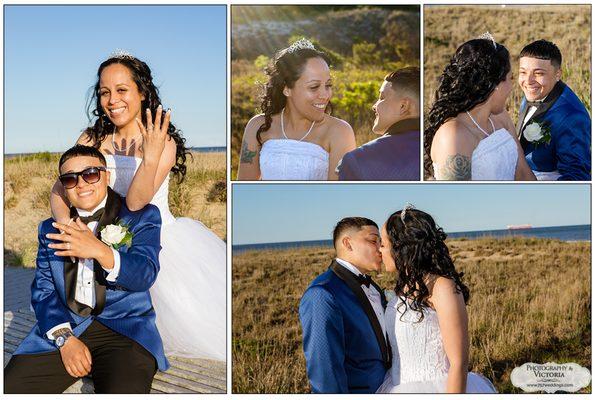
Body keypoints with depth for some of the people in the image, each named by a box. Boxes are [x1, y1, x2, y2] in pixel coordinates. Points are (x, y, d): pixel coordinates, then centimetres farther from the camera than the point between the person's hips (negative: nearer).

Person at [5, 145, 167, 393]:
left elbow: (145, 274, -7)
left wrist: (99, 251, -27)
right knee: (10, 387, -19)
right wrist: (65, 338, -10)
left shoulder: (142, 216, 7)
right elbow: (42, 290, 8)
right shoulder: (51, 229, 17)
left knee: (123, 390, -33)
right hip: (63, 327, 3)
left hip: (124, 326, -3)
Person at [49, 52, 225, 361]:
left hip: (161, 240, -4)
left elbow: (135, 203, -21)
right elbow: (59, 188, -6)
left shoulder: (164, 142, -11)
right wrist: (65, 221, -27)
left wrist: (151, 158, -36)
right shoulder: (92, 139, -1)